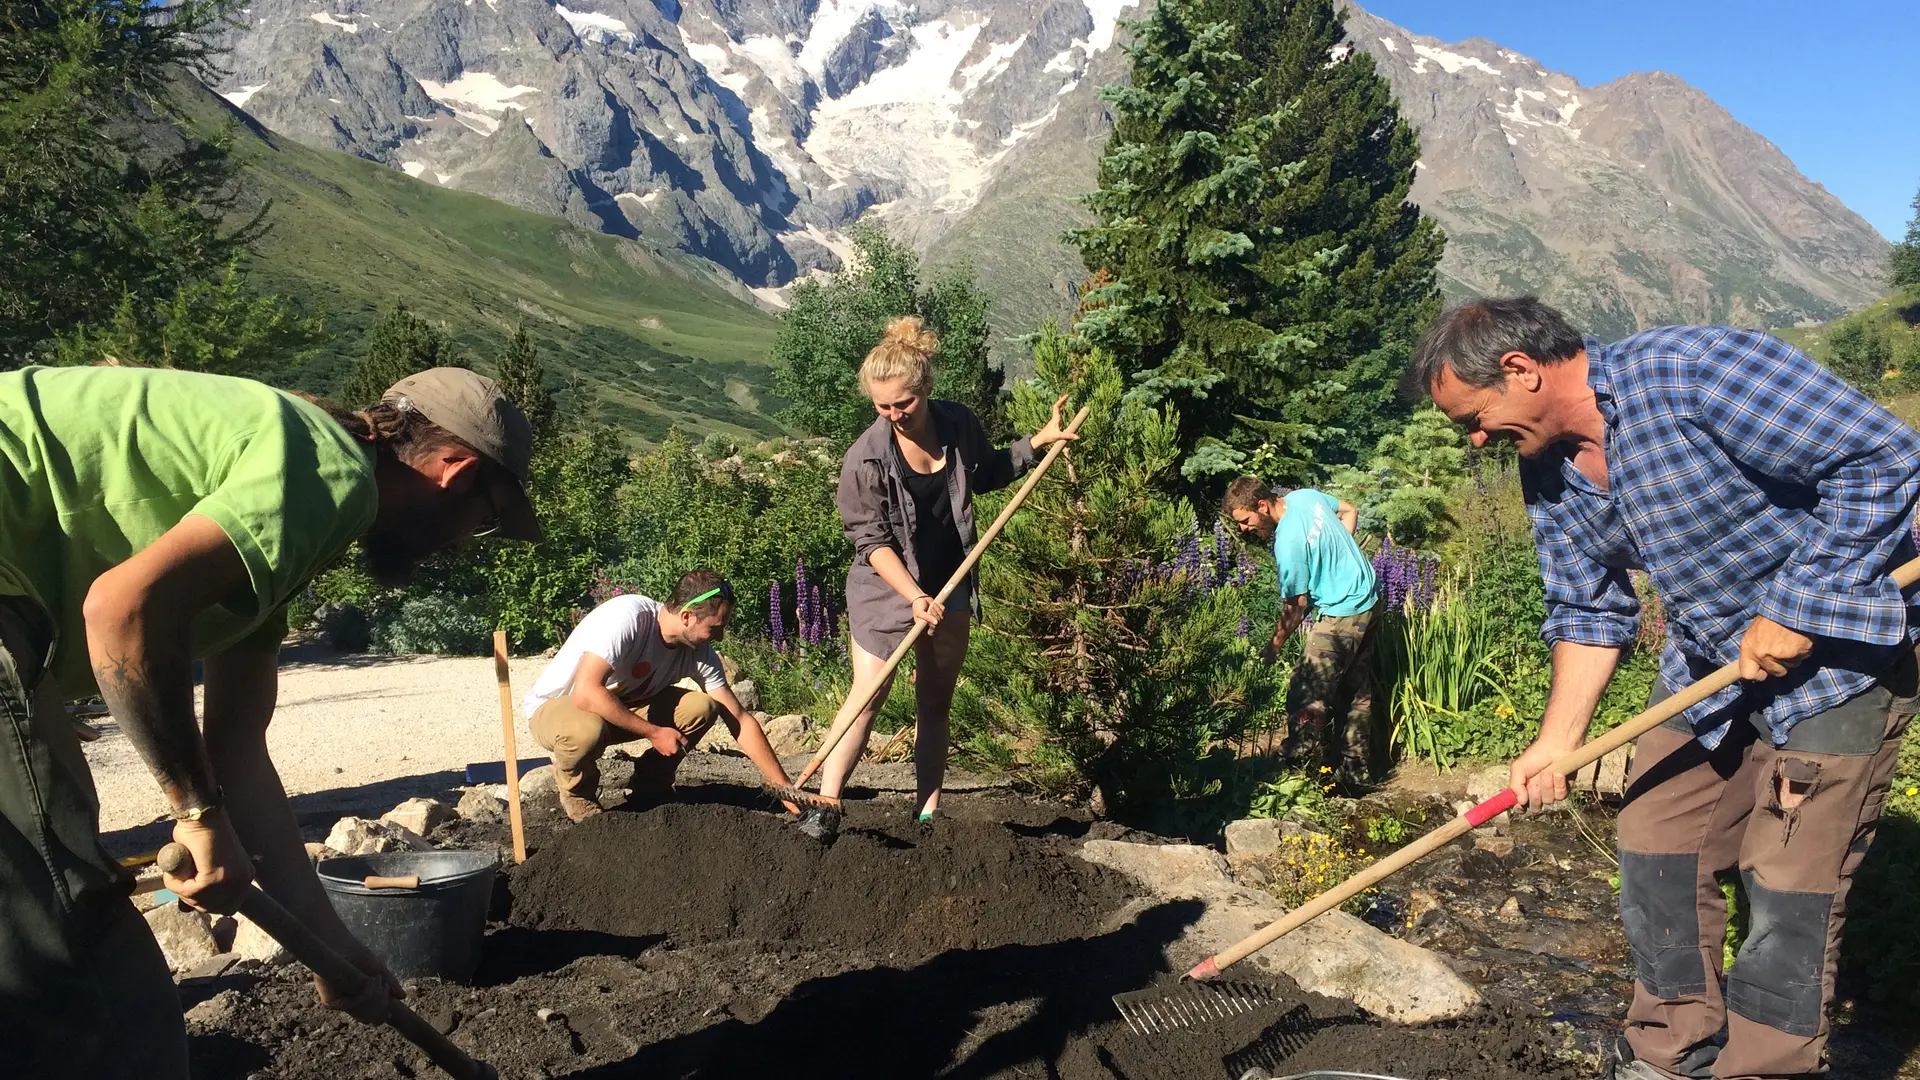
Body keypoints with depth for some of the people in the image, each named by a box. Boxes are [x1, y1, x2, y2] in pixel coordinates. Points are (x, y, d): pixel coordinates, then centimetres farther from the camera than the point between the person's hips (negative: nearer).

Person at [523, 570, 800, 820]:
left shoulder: (700, 653, -14)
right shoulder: (627, 617, -33)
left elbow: (741, 720, -9)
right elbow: (585, 693, -39)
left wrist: (785, 789, -13)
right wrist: (654, 733, -30)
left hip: (622, 705, 5)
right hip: (555, 707, -5)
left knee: (703, 707, -17)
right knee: (586, 729, -40)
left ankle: (651, 786, 5)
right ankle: (577, 790, -5)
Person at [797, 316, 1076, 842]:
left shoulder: (959, 425, -6)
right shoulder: (866, 458, -19)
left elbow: (987, 473, 15)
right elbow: (870, 540, -16)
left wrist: (1039, 440, 5)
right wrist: (914, 596, -24)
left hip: (949, 586, 5)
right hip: (886, 589, -4)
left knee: (935, 704, 11)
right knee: (868, 699, -9)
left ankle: (927, 813, 21)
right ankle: (824, 808, -1)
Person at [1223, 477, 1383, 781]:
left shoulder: (1288, 543, -26)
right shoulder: (1306, 495, -2)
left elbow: (1296, 606, -17)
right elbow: (1350, 511, 16)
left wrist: (1274, 646, -5)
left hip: (1342, 615, -10)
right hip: (1369, 599, 10)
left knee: (1306, 695, -6)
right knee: (1356, 688, 18)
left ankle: (1303, 764, -1)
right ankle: (1354, 768, 28)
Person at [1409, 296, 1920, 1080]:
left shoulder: (1699, 370, -25)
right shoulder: (1548, 471, -1)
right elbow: (1589, 613, 4)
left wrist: (1793, 612, -24)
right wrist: (1557, 742, -5)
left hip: (1834, 657, -7)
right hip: (1706, 664, 7)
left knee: (1788, 887, -4)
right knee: (1657, 857, 9)